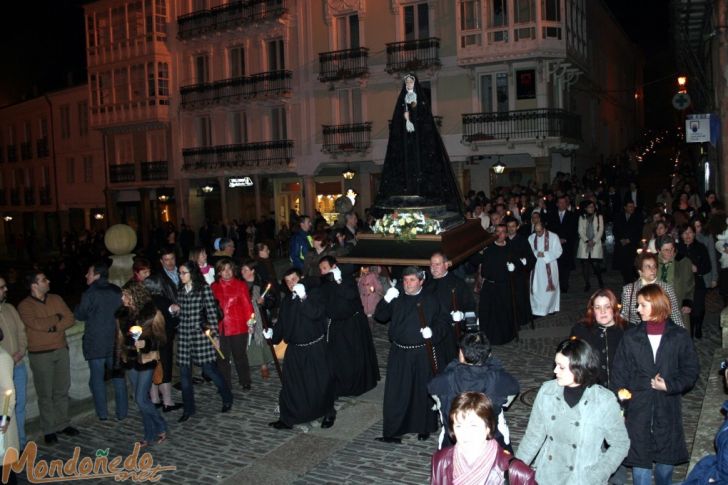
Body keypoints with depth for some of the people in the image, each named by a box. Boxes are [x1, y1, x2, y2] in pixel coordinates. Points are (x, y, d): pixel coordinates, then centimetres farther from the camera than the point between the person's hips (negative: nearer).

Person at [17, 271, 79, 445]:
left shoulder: (56, 299, 7)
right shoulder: (25, 305, -7)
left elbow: (70, 318, 0)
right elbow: (36, 324, -22)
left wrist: (55, 327, -16)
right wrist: (56, 318, -9)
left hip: (61, 350, 4)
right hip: (40, 355, -4)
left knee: (62, 390, 11)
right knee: (45, 394, 3)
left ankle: (62, 424, 23)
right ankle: (49, 430, 13)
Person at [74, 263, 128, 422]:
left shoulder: (89, 294, -13)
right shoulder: (117, 291, 2)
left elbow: (80, 315, -3)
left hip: (95, 342, -4)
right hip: (115, 341, 4)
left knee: (97, 378, 7)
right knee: (118, 377, 10)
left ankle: (102, 413, 10)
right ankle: (122, 412, 14)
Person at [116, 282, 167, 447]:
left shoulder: (152, 313, -10)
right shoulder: (122, 315, 6)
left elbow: (161, 339, -8)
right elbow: (120, 339, 14)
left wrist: (146, 343, -25)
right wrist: (120, 359, 14)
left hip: (147, 360, -6)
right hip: (131, 361, 6)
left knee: (141, 399, -8)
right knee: (141, 400, 10)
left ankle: (161, 428, 13)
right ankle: (151, 434, 22)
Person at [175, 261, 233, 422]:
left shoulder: (204, 288, -6)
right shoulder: (180, 290, 10)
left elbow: (212, 312, -7)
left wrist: (215, 335, -9)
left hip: (201, 333, -5)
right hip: (184, 334, 5)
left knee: (208, 368, -1)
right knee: (184, 372, 6)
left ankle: (227, 398, 22)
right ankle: (188, 409, 19)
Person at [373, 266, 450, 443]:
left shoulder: (431, 302, 1)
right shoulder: (397, 300, 8)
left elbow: (444, 322, 3)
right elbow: (379, 316, 2)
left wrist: (433, 331, -16)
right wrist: (386, 300, -15)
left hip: (423, 355, -2)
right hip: (399, 354, 2)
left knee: (423, 391, 7)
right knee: (397, 393, 1)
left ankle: (424, 429, 24)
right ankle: (393, 431, 9)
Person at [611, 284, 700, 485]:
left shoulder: (679, 336, -2)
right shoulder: (631, 337, -1)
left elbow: (691, 371, 2)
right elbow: (619, 374, 0)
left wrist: (669, 386, -14)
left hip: (668, 409, 0)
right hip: (638, 410, 0)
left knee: (666, 459, 14)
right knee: (640, 461, 0)